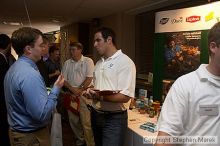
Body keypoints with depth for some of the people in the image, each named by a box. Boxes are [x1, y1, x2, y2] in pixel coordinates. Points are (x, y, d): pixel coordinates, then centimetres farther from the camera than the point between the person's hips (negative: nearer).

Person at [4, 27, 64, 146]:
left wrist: (45, 91, 12)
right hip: (32, 136, -9)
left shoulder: (13, 69, 5)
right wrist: (56, 88, -19)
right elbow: (42, 114, -30)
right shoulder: (30, 74, -28)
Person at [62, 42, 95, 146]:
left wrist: (79, 90, -11)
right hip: (71, 95, 5)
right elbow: (63, 79, 7)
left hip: (83, 94, -5)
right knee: (73, 120, 12)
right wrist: (72, 89, -8)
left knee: (86, 122, -5)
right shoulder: (67, 63, 11)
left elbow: (89, 78, -8)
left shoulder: (88, 61, -3)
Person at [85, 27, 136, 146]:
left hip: (114, 118, -8)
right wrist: (90, 91, -6)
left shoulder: (125, 62, -16)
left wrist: (100, 96, -25)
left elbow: (125, 97, -21)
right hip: (96, 114, 8)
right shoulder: (99, 63, 10)